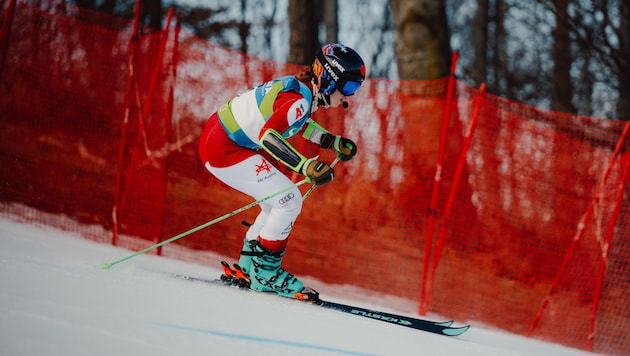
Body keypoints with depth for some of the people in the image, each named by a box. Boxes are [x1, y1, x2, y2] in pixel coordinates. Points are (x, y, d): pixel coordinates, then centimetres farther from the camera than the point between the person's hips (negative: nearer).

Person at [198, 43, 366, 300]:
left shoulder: (302, 87, 5)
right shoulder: (300, 100, -23)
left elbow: (300, 123, 26)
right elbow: (267, 134, -37)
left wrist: (335, 142, 18)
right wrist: (306, 166, -44)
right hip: (222, 149, -10)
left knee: (278, 204, 15)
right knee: (289, 201, -12)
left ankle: (249, 267, 23)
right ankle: (264, 273, -4)